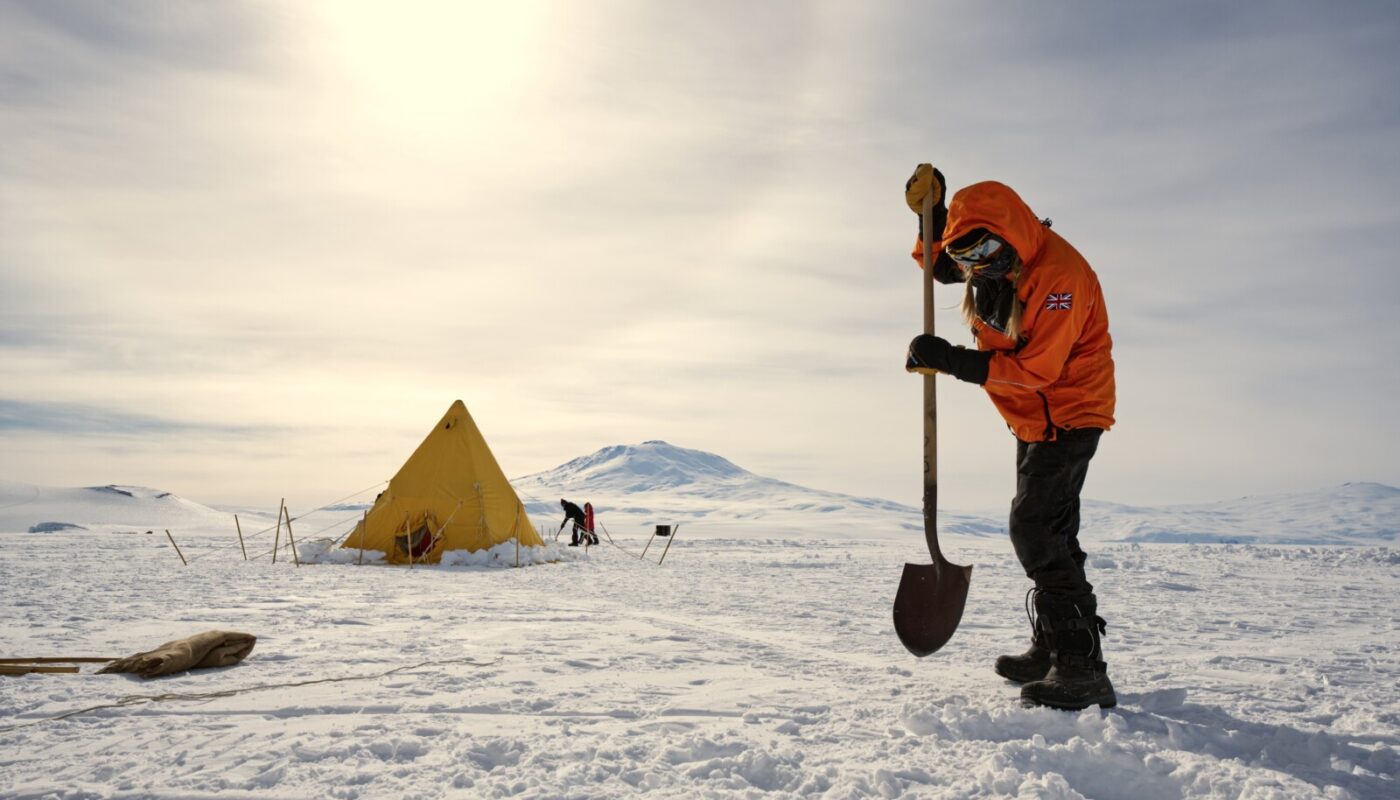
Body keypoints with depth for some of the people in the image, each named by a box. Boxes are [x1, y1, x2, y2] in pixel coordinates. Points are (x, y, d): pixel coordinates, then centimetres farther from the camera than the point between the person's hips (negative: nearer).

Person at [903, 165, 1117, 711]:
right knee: (1048, 532, 15)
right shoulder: (995, 257, -2)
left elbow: (1034, 370, -30)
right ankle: (1051, 650, 28)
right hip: (1032, 419, 9)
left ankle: (1083, 670, -14)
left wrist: (951, 361, -31)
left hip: (1069, 416, -9)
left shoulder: (1060, 275, -28)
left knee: (1036, 529, -18)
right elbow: (938, 263, 15)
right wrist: (929, 210, -3)